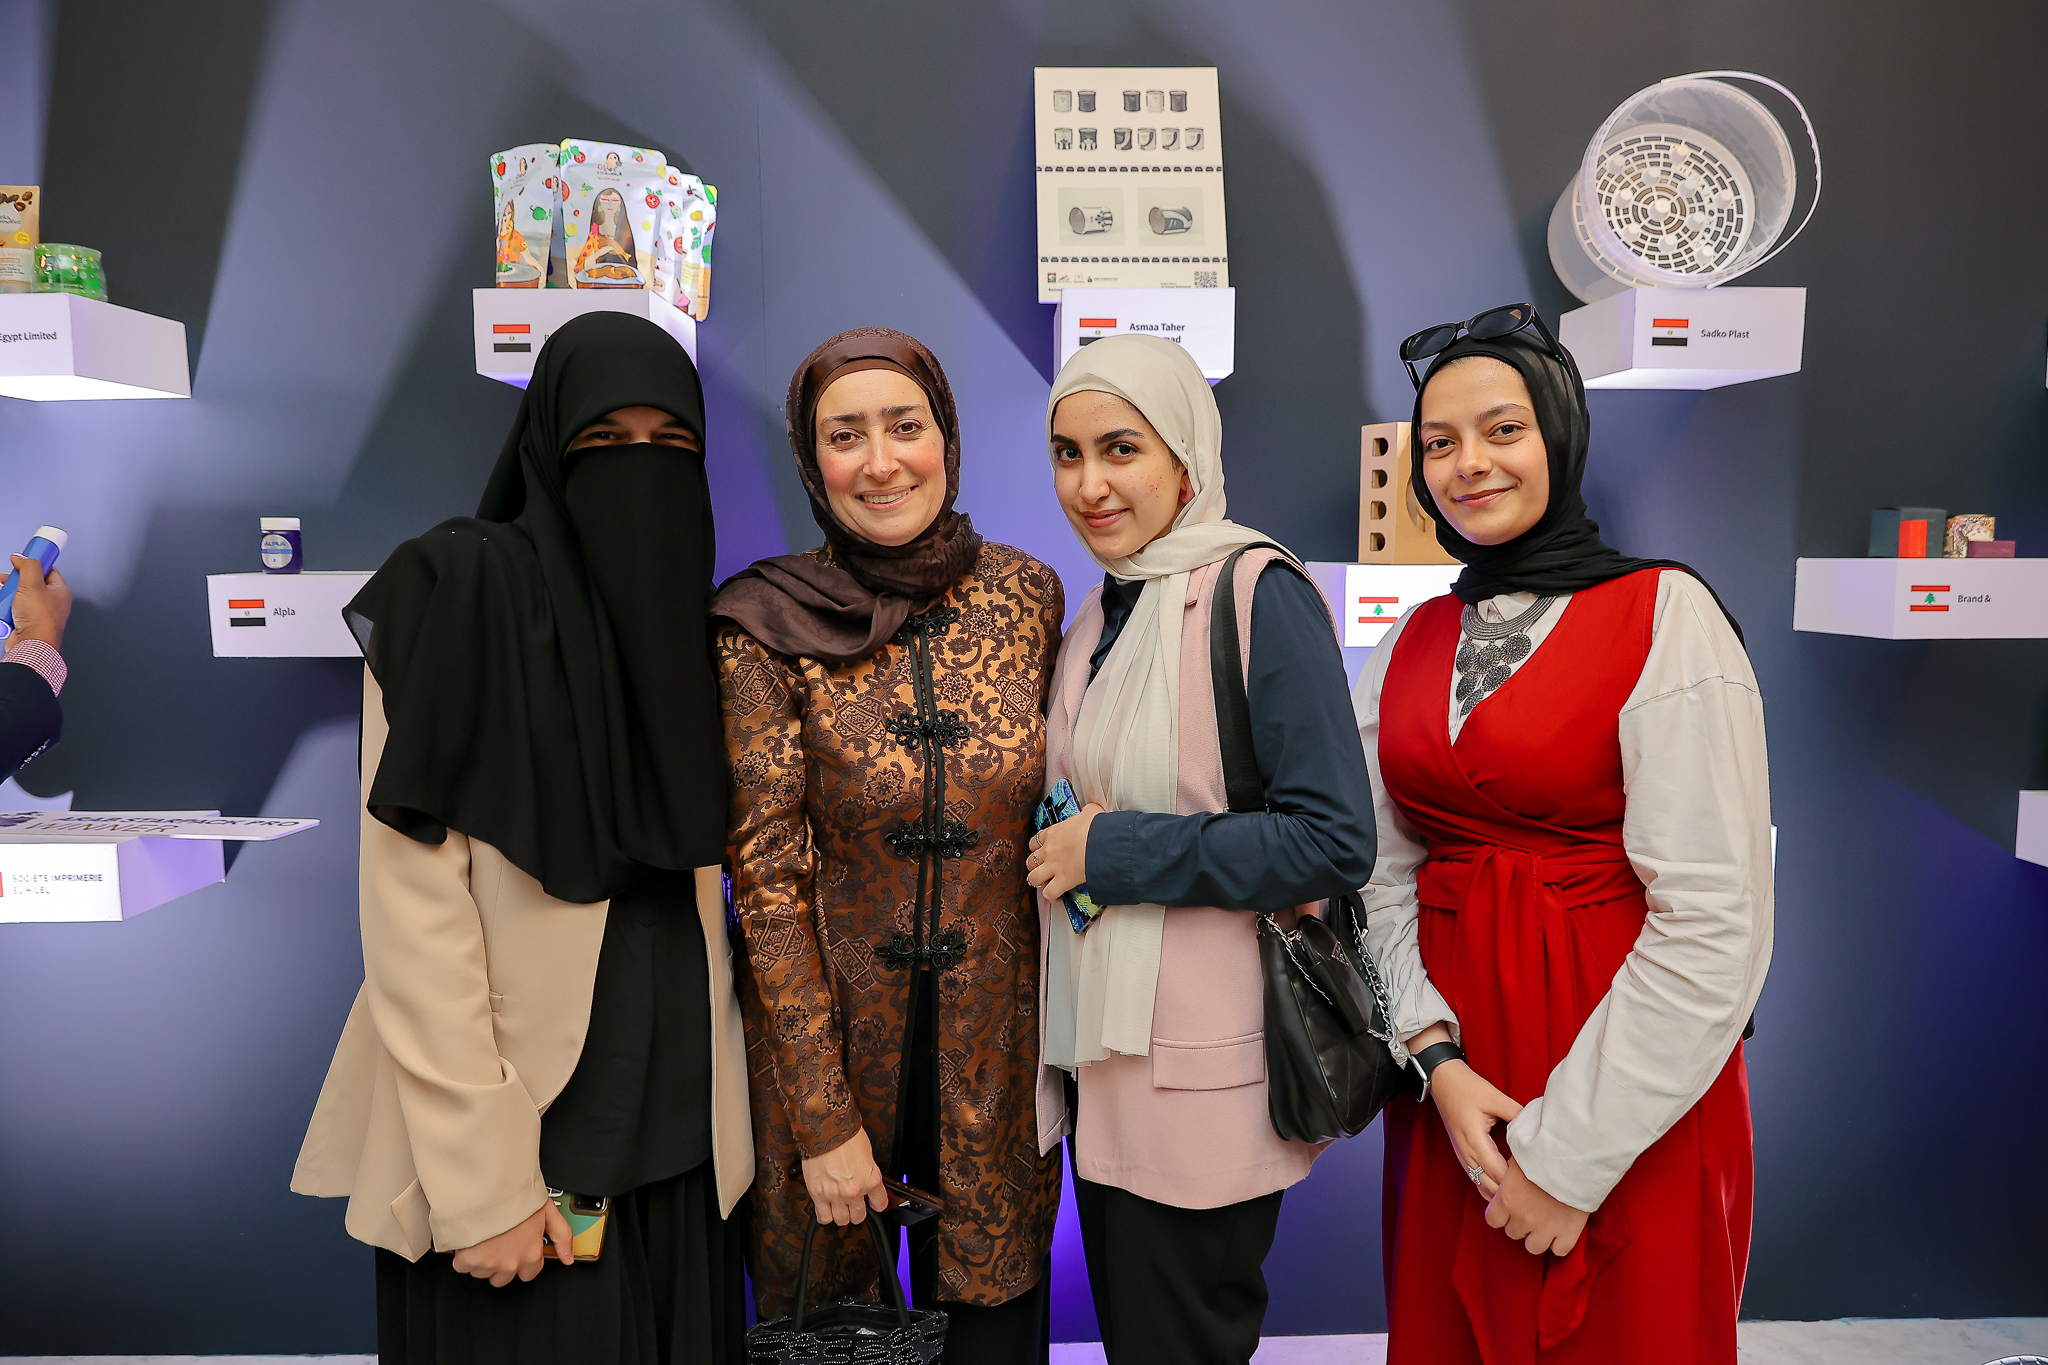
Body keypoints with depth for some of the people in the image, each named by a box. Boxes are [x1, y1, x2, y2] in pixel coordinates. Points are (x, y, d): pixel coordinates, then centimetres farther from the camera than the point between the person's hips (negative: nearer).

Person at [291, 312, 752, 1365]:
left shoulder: (684, 615, 7)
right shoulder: (461, 591, -11)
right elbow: (410, 903, -15)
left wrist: (718, 1106, 5)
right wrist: (483, 1179, -17)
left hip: (678, 1125, 6)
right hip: (518, 1126, -5)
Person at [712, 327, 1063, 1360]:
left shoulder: (1027, 595, -3)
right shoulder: (767, 630, -11)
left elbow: (1056, 810, 7)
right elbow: (766, 876, -10)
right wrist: (823, 1119, -11)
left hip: (997, 1049, 2)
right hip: (825, 1037, -2)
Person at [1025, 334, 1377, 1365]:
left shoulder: (1258, 593, -14)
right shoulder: (1100, 612, 10)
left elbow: (1334, 844, -20)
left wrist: (1112, 852, -18)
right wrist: (1066, 846, 4)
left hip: (1205, 1071, -7)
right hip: (1099, 1050, 8)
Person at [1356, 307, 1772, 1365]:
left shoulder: (1665, 616, -10)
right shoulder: (1413, 643, 6)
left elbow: (1714, 924, -16)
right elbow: (1385, 880, 4)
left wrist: (1569, 1153, -15)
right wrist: (1438, 1059, -11)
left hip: (1630, 1118, -4)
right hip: (1451, 1093, 5)